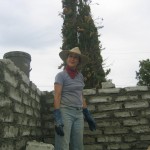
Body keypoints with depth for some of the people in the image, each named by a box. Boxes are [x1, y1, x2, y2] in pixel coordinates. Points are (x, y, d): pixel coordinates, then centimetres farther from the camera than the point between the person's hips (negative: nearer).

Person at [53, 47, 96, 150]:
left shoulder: (80, 76, 13)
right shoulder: (61, 75, -4)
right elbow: (57, 97, -11)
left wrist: (88, 115, 16)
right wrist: (57, 118, -21)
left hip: (79, 113, 6)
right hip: (65, 111, -5)